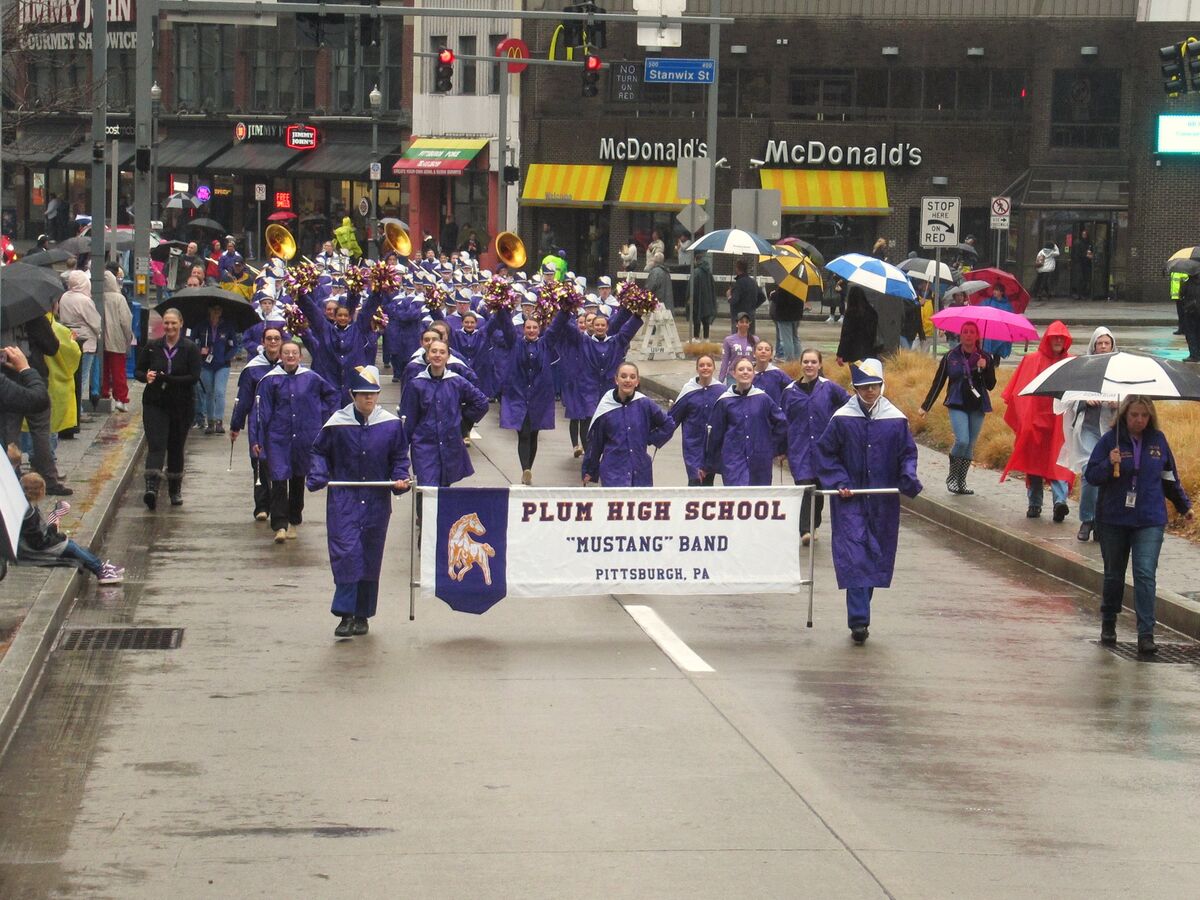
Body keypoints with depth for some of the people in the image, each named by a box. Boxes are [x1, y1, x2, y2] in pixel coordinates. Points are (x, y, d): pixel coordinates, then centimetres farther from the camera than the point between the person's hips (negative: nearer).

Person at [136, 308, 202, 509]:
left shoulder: (190, 349, -3)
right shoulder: (151, 347, 5)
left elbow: (194, 377, -11)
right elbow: (138, 371, 9)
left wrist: (165, 379, -20)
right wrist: (146, 376, -16)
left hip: (181, 406, 0)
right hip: (155, 404, 0)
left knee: (176, 447, 11)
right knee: (156, 445, -14)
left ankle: (175, 490, 26)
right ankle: (151, 488, -27)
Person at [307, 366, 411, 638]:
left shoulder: (391, 424, 0)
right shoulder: (337, 423, -3)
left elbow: (400, 458, 10)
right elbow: (320, 452, 8)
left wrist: (399, 479, -8)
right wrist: (318, 477, -8)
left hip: (377, 502, 2)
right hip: (343, 500, -2)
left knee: (371, 557, 8)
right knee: (345, 552, -13)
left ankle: (362, 615, 19)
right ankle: (345, 614, -11)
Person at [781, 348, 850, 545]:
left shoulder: (829, 388, -1)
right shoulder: (790, 391, 3)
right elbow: (784, 423, 8)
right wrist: (782, 449, 6)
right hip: (799, 448, -1)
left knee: (819, 488, 10)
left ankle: (813, 525, 29)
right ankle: (805, 530, -20)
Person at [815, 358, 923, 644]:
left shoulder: (896, 420, 3)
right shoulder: (841, 419, -2)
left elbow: (908, 453, 10)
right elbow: (825, 453, 3)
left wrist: (909, 479, -8)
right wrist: (839, 482, -9)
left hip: (883, 502, 3)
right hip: (850, 501, -3)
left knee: (877, 557, 7)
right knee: (854, 557, -12)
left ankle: (859, 617, 21)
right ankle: (859, 620, -16)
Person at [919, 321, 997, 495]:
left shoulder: (985, 358, 4)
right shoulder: (950, 357, 1)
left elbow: (991, 386, 2)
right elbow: (938, 382, 6)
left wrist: (985, 369, -16)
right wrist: (926, 407, 6)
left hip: (978, 407, 2)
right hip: (957, 405, -2)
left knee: (970, 445, 6)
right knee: (962, 440, -19)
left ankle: (961, 482, 18)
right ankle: (952, 477, 0)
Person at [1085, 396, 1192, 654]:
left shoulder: (1158, 440, 4)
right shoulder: (1110, 440, -4)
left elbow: (1170, 476, 18)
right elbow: (1090, 475, -4)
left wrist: (1184, 505, 24)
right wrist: (1109, 464, -23)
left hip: (1150, 521, 0)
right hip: (1113, 520, 0)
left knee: (1145, 574, -11)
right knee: (1114, 575, 12)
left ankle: (1146, 635, -14)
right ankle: (1108, 624, 33)